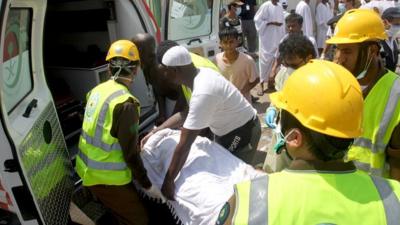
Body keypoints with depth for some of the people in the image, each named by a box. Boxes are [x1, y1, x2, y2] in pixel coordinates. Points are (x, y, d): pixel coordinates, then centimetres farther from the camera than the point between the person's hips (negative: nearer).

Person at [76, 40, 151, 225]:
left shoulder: (98, 90, 1)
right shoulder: (126, 103, -25)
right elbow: (130, 152, -22)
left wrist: (137, 141, 22)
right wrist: (146, 183, -8)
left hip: (88, 169, 9)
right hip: (107, 177, -8)